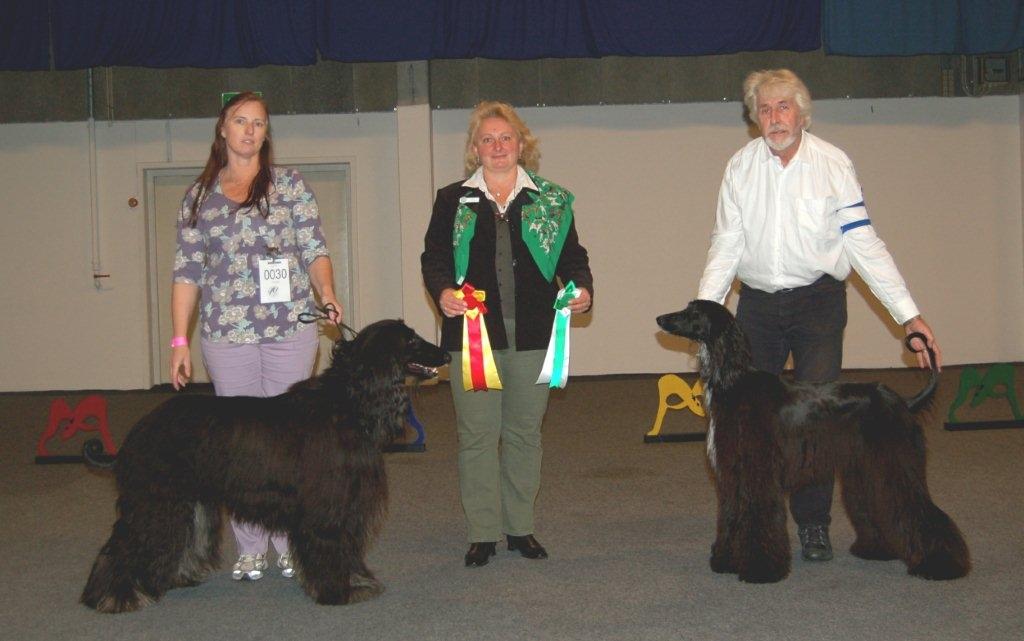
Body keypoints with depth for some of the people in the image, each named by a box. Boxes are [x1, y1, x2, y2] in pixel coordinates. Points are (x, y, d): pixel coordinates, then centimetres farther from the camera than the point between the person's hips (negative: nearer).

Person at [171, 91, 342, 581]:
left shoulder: (290, 184, 7)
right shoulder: (199, 196, 10)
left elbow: (315, 250, 2)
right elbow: (187, 272, 8)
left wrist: (327, 292, -18)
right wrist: (179, 342, 3)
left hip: (292, 327, -1)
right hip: (227, 333, 1)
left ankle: (291, 546, 12)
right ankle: (250, 550, 14)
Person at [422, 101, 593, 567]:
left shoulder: (551, 201, 12)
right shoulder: (453, 200, 9)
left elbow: (572, 256, 10)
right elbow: (433, 257, 4)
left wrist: (581, 287, -10)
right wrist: (443, 291, -16)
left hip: (532, 335, 1)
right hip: (472, 333, -1)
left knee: (525, 432, 8)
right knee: (477, 434, -1)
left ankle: (521, 528, 19)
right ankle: (482, 533, 7)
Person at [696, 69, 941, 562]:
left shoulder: (833, 164, -4)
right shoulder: (741, 166, 3)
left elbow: (863, 244, -5)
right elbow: (726, 244, 3)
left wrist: (909, 315, -9)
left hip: (817, 303, -2)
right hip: (757, 304, 2)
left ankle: (813, 524, 10)